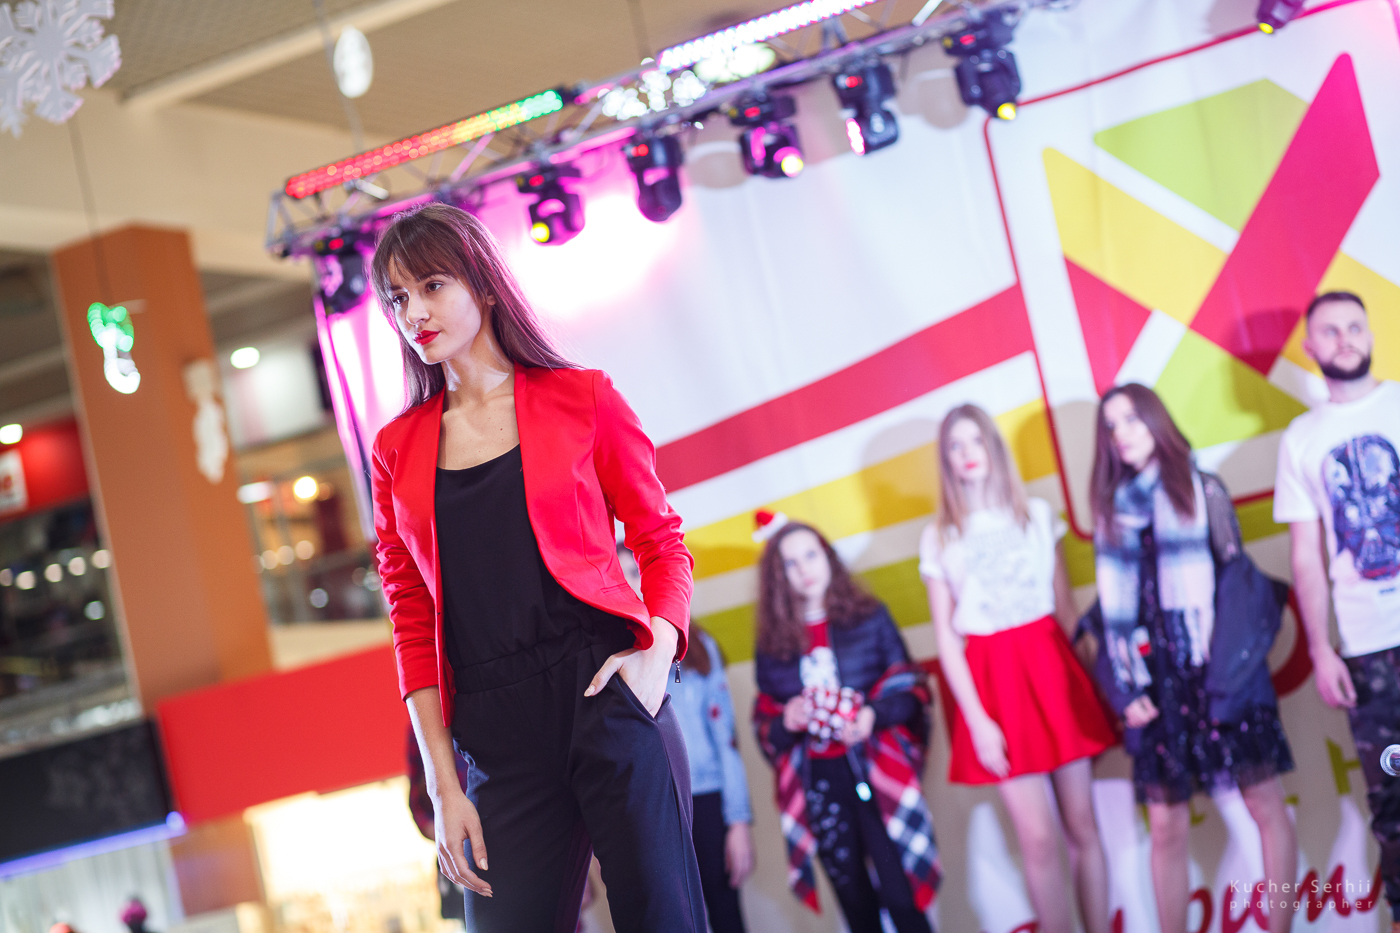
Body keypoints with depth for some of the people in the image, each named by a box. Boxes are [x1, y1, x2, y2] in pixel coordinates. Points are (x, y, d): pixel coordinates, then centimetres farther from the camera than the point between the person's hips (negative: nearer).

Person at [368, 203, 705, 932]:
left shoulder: (582, 399, 5)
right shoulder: (397, 451, 12)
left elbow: (661, 542, 8)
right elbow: (413, 622, 10)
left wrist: (657, 652, -12)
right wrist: (442, 785, 3)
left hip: (607, 704, -2)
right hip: (499, 744, 2)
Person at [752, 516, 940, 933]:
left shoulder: (870, 617, 7)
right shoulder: (772, 644, 10)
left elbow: (910, 688, 5)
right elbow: (766, 729, 12)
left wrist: (875, 714, -15)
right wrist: (786, 723, -11)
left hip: (875, 772, -2)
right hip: (816, 784, 2)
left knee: (899, 895, -11)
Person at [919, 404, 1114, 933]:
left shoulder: (1037, 515, 7)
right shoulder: (939, 539, 3)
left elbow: (1066, 606, 8)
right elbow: (945, 637, 1)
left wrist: (1094, 680, 1)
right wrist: (977, 719, -6)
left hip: (1052, 668, 1)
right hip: (993, 681, -1)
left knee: (1082, 828, 4)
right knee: (1039, 840, -4)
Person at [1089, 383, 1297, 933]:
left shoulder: (1202, 490, 4)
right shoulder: (1112, 509, 10)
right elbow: (1116, 608, 7)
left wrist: (1230, 664, -9)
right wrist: (1127, 687, -2)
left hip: (1219, 674, -2)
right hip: (1157, 682, 2)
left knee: (1265, 805, -1)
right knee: (1166, 829, 3)